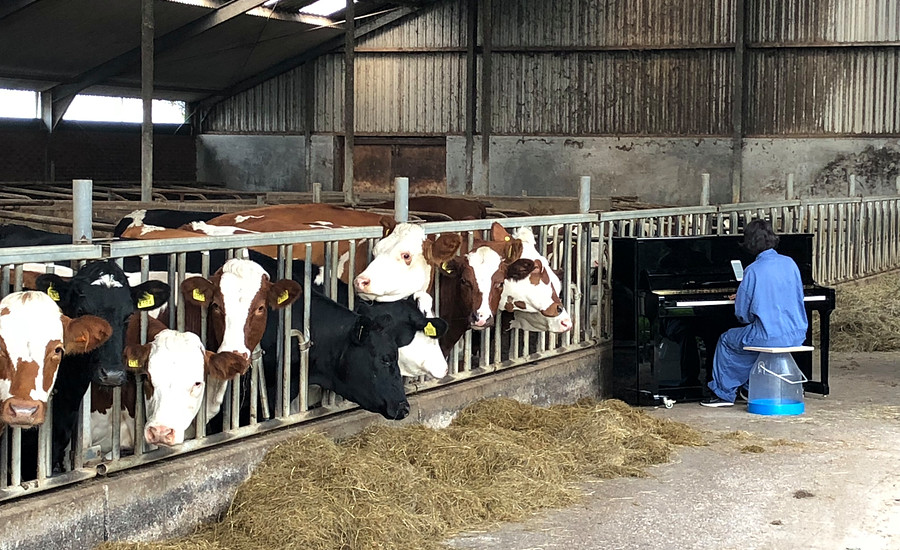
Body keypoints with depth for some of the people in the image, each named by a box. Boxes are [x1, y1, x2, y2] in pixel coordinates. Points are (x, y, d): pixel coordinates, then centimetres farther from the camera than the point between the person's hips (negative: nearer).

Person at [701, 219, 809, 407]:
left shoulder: (753, 270, -13)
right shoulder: (789, 263, 3)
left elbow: (743, 314, -9)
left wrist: (740, 299, 15)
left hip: (769, 336, -6)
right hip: (796, 335, 6)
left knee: (726, 340, 19)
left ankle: (724, 393, 24)